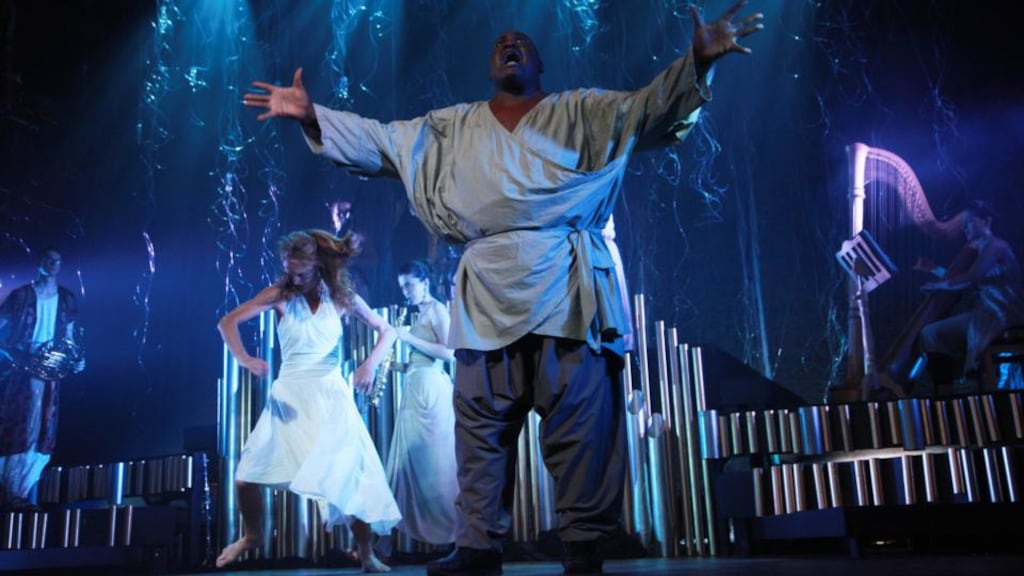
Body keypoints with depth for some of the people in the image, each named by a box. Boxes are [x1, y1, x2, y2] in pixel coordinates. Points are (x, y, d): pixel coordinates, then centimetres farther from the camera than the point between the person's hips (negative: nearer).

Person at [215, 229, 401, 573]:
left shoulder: (342, 297, 0)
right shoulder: (280, 294, -3)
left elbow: (387, 331, 5)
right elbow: (227, 322, -5)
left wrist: (370, 364, -13)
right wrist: (244, 358, -23)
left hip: (330, 397, -1)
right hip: (288, 395, 1)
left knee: (352, 476, -9)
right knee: (246, 476, -2)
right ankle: (251, 536, 27)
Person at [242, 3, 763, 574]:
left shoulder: (580, 110, 15)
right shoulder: (452, 125, 22)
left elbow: (649, 108, 3)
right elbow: (378, 141, 21)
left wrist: (696, 61, -14)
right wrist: (312, 115, 12)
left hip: (564, 282, -2)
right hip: (487, 291, 3)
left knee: (578, 419, -6)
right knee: (481, 423, 2)